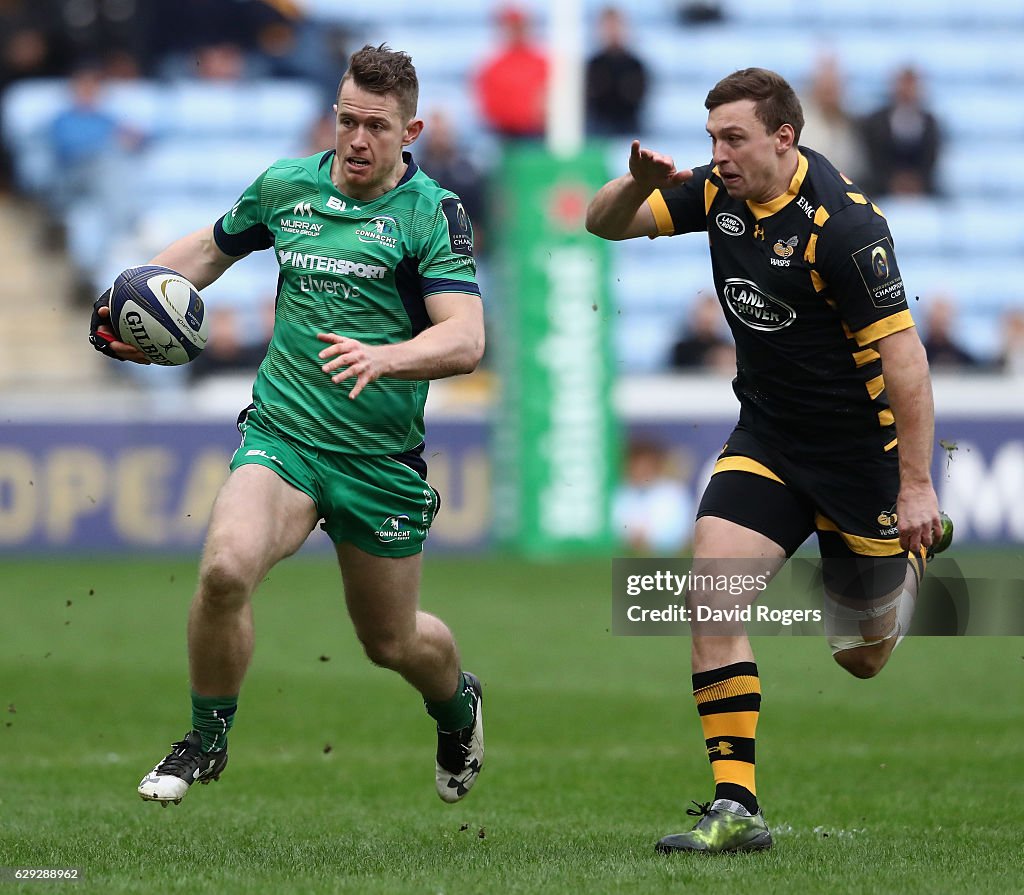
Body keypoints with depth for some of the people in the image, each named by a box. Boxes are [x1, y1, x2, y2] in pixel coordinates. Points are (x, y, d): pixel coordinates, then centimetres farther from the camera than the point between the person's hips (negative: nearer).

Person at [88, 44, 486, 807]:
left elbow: (465, 341, -19)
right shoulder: (285, 186, 3)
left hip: (383, 459, -2)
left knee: (392, 641, 12)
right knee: (227, 566, -27)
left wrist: (382, 358, -37)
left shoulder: (434, 212, -9)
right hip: (282, 434, 2)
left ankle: (458, 705, 49)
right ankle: (207, 739, -4)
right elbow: (213, 246, 24)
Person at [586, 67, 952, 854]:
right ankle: (735, 808, -13)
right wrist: (640, 182, -20)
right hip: (766, 435, 5)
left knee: (863, 656, 10)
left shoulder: (841, 225, -25)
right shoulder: (719, 194, -4)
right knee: (712, 596, -16)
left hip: (858, 448, -5)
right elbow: (606, 223, 4)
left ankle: (920, 545, 43)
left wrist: (917, 486, -24)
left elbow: (904, 354, -23)